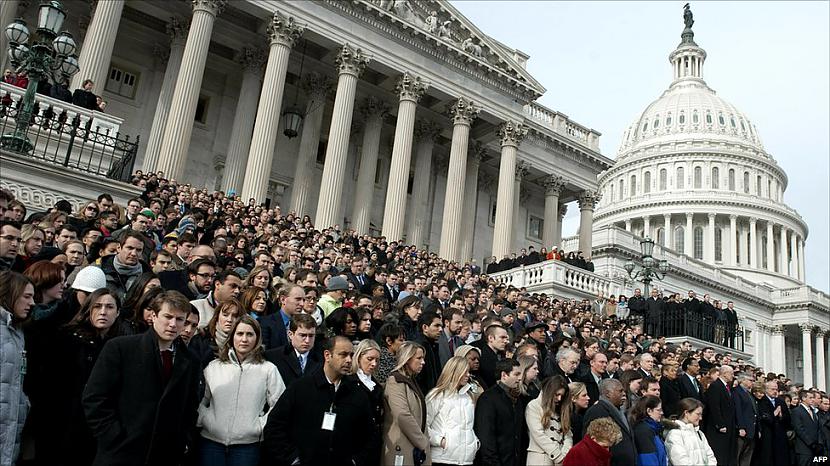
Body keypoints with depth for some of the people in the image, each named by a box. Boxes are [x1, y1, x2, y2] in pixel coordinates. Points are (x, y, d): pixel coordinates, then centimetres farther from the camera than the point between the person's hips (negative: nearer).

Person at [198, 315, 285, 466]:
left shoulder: (268, 369, 0)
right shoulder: (213, 367, 6)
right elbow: (199, 401, 12)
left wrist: (260, 426, -8)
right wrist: (204, 420, -2)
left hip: (247, 444, -1)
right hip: (211, 441, 2)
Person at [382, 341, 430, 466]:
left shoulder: (411, 381, 15)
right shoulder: (395, 381, -11)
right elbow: (403, 417, -21)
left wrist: (424, 441, 3)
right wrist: (423, 443, -15)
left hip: (417, 449, 8)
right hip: (402, 450, -8)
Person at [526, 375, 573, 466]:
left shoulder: (562, 408, 15)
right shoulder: (533, 406, -4)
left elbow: (568, 434, 6)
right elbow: (539, 436, -12)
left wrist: (565, 455, -10)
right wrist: (560, 457, -14)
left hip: (562, 458, 5)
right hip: (540, 458, -5)